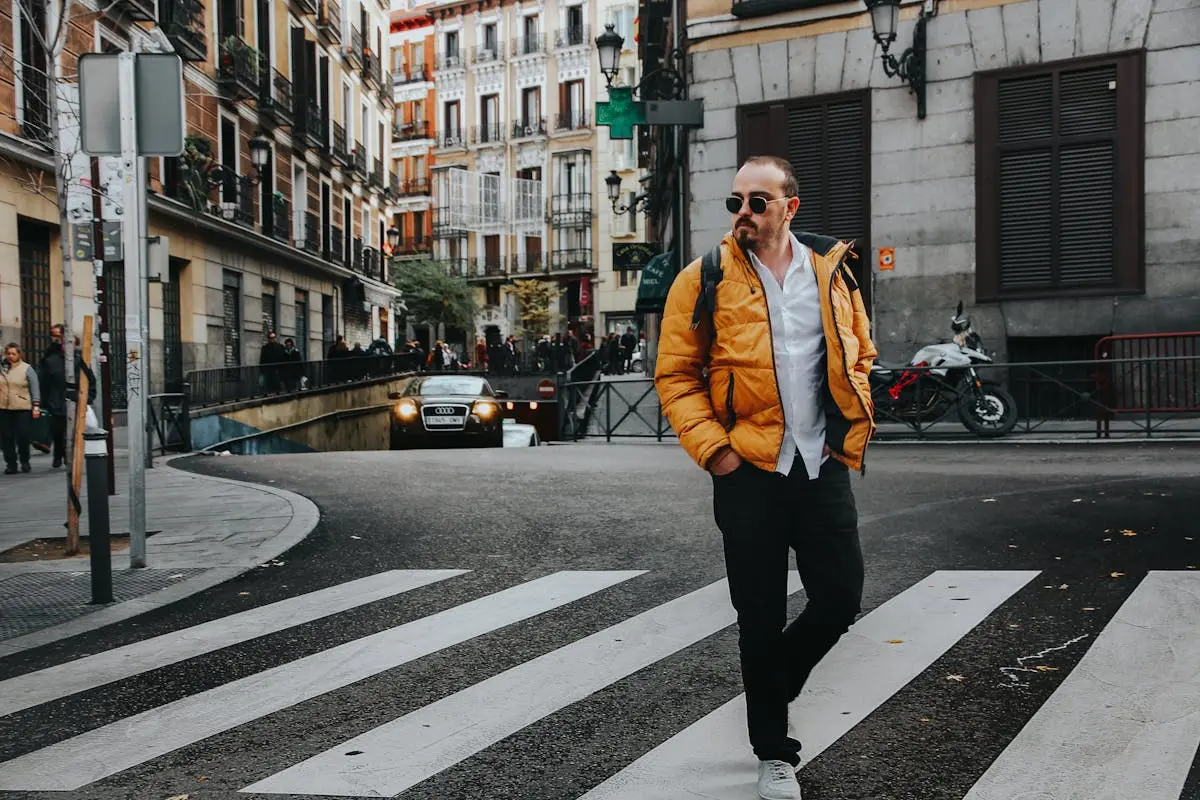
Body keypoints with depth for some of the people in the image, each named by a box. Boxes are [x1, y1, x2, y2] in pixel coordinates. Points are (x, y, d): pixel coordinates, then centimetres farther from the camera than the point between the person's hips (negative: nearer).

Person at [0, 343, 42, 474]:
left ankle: (24, 461, 14)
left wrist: (36, 406, -6)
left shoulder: (27, 369, 2)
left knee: (23, 436, -5)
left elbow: (35, 389, 1)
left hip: (22, 409, -3)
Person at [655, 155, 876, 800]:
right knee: (761, 616, 6)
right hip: (748, 468, -3)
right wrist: (711, 447, -12)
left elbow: (859, 355, 18)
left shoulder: (832, 271, 8)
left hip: (823, 464, 3)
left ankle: (770, 681, 36)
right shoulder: (704, 280, -2)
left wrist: (854, 427, 6)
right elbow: (675, 374, -2)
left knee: (841, 597, 6)